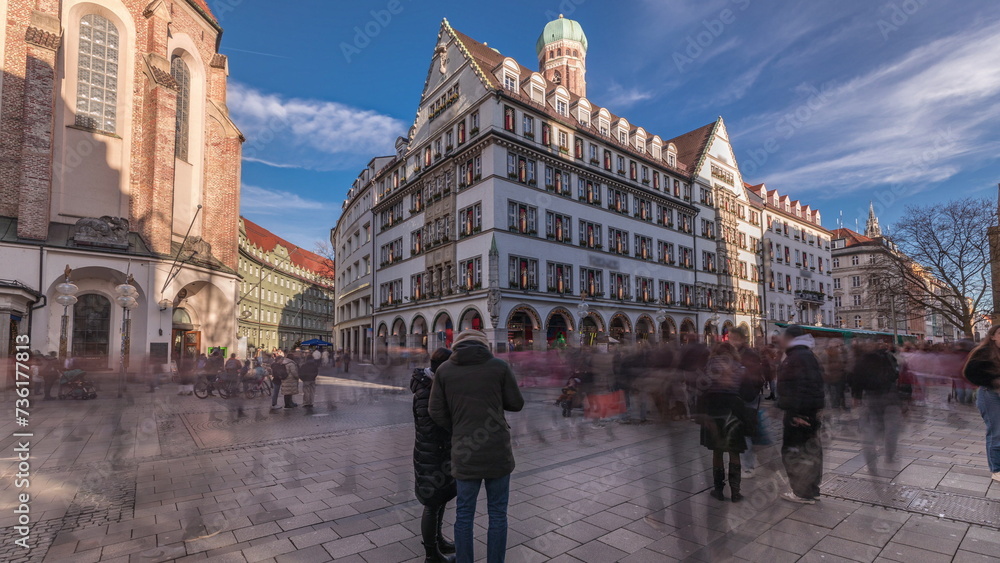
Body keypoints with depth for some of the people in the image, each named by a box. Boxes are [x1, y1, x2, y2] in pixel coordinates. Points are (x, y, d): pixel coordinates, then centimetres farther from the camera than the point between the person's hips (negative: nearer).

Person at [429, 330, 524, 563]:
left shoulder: (444, 370, 1)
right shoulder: (499, 366, -3)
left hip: (465, 453, 1)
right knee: (497, 513, 15)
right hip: (498, 451, -1)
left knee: (464, 514, 17)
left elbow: (436, 412, 1)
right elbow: (516, 404, 3)